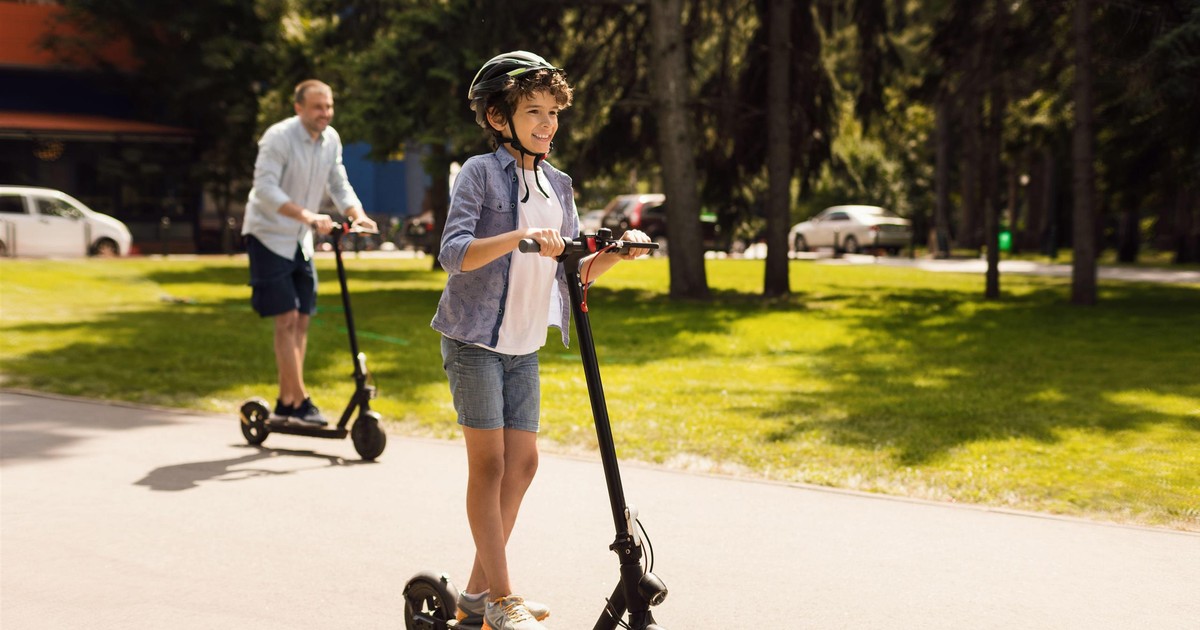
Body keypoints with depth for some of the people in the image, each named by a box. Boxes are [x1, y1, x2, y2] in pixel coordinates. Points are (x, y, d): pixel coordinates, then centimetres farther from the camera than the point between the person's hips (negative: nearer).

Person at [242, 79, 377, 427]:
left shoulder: (331, 140, 2)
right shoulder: (278, 137, -19)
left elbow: (339, 185, 8)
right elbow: (265, 189, -27)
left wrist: (358, 214, -13)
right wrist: (308, 216, -38)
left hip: (300, 241, 7)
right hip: (269, 237, -7)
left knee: (301, 320, 6)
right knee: (287, 319, -12)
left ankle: (285, 402, 15)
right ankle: (299, 401, -9)